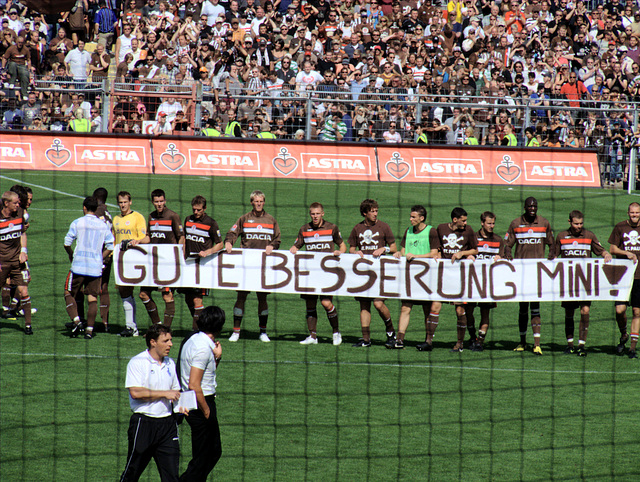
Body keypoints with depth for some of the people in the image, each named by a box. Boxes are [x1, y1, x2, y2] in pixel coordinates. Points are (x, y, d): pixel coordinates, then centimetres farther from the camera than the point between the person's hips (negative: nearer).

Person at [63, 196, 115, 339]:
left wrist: (71, 255, 15)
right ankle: (89, 329, -2)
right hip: (96, 268, 2)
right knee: (93, 298, 6)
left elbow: (67, 243, -3)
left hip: (78, 266, -2)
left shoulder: (77, 223, -2)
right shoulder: (103, 225, 6)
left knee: (69, 294, 8)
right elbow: (110, 247, 4)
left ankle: (76, 321, -12)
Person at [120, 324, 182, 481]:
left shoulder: (169, 363, 12)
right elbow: (135, 392, -20)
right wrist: (164, 393, -15)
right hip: (143, 423, -5)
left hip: (167, 422, 5)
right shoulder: (137, 362, -8)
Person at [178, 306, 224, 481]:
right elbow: (194, 386, -25)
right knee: (201, 460, -3)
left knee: (214, 452, 19)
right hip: (201, 403, -10)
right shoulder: (203, 348, -21)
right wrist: (207, 412, -18)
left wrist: (217, 357, 7)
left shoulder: (194, 339, 9)